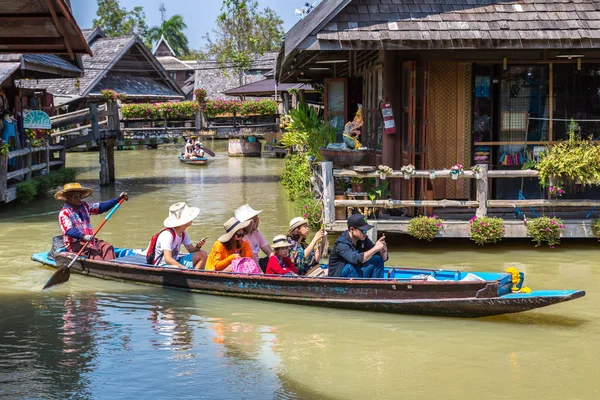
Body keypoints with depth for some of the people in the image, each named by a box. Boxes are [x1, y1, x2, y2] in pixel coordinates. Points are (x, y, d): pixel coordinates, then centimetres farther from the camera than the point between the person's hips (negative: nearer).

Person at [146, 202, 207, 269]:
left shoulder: (183, 233, 3)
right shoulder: (167, 235, -25)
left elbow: (191, 250, 7)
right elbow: (168, 259, -32)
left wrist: (197, 247, -16)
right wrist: (185, 269, -39)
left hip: (175, 262, 9)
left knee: (203, 254, 0)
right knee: (176, 268, -43)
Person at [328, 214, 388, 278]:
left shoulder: (363, 239, -3)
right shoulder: (341, 243, -24)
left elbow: (384, 258, -1)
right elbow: (356, 260, -42)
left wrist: (383, 249, -24)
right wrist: (375, 248, -36)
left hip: (357, 275, 7)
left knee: (378, 260, -6)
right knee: (353, 266, -35)